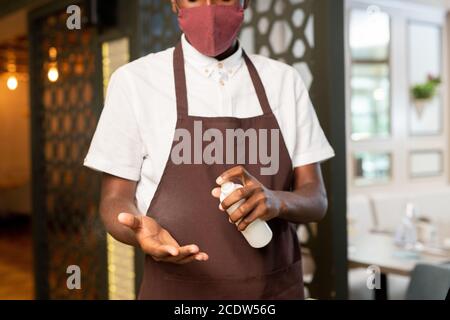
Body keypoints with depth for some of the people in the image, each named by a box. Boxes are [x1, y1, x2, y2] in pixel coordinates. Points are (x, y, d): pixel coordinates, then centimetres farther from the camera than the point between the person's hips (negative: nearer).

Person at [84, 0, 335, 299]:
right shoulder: (134, 81, -6)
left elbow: (316, 199, -3)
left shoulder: (286, 81, 0)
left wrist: (276, 201, -24)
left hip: (277, 288, 2)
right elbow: (115, 200, -4)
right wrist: (142, 232, -26)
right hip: (177, 290, -2)